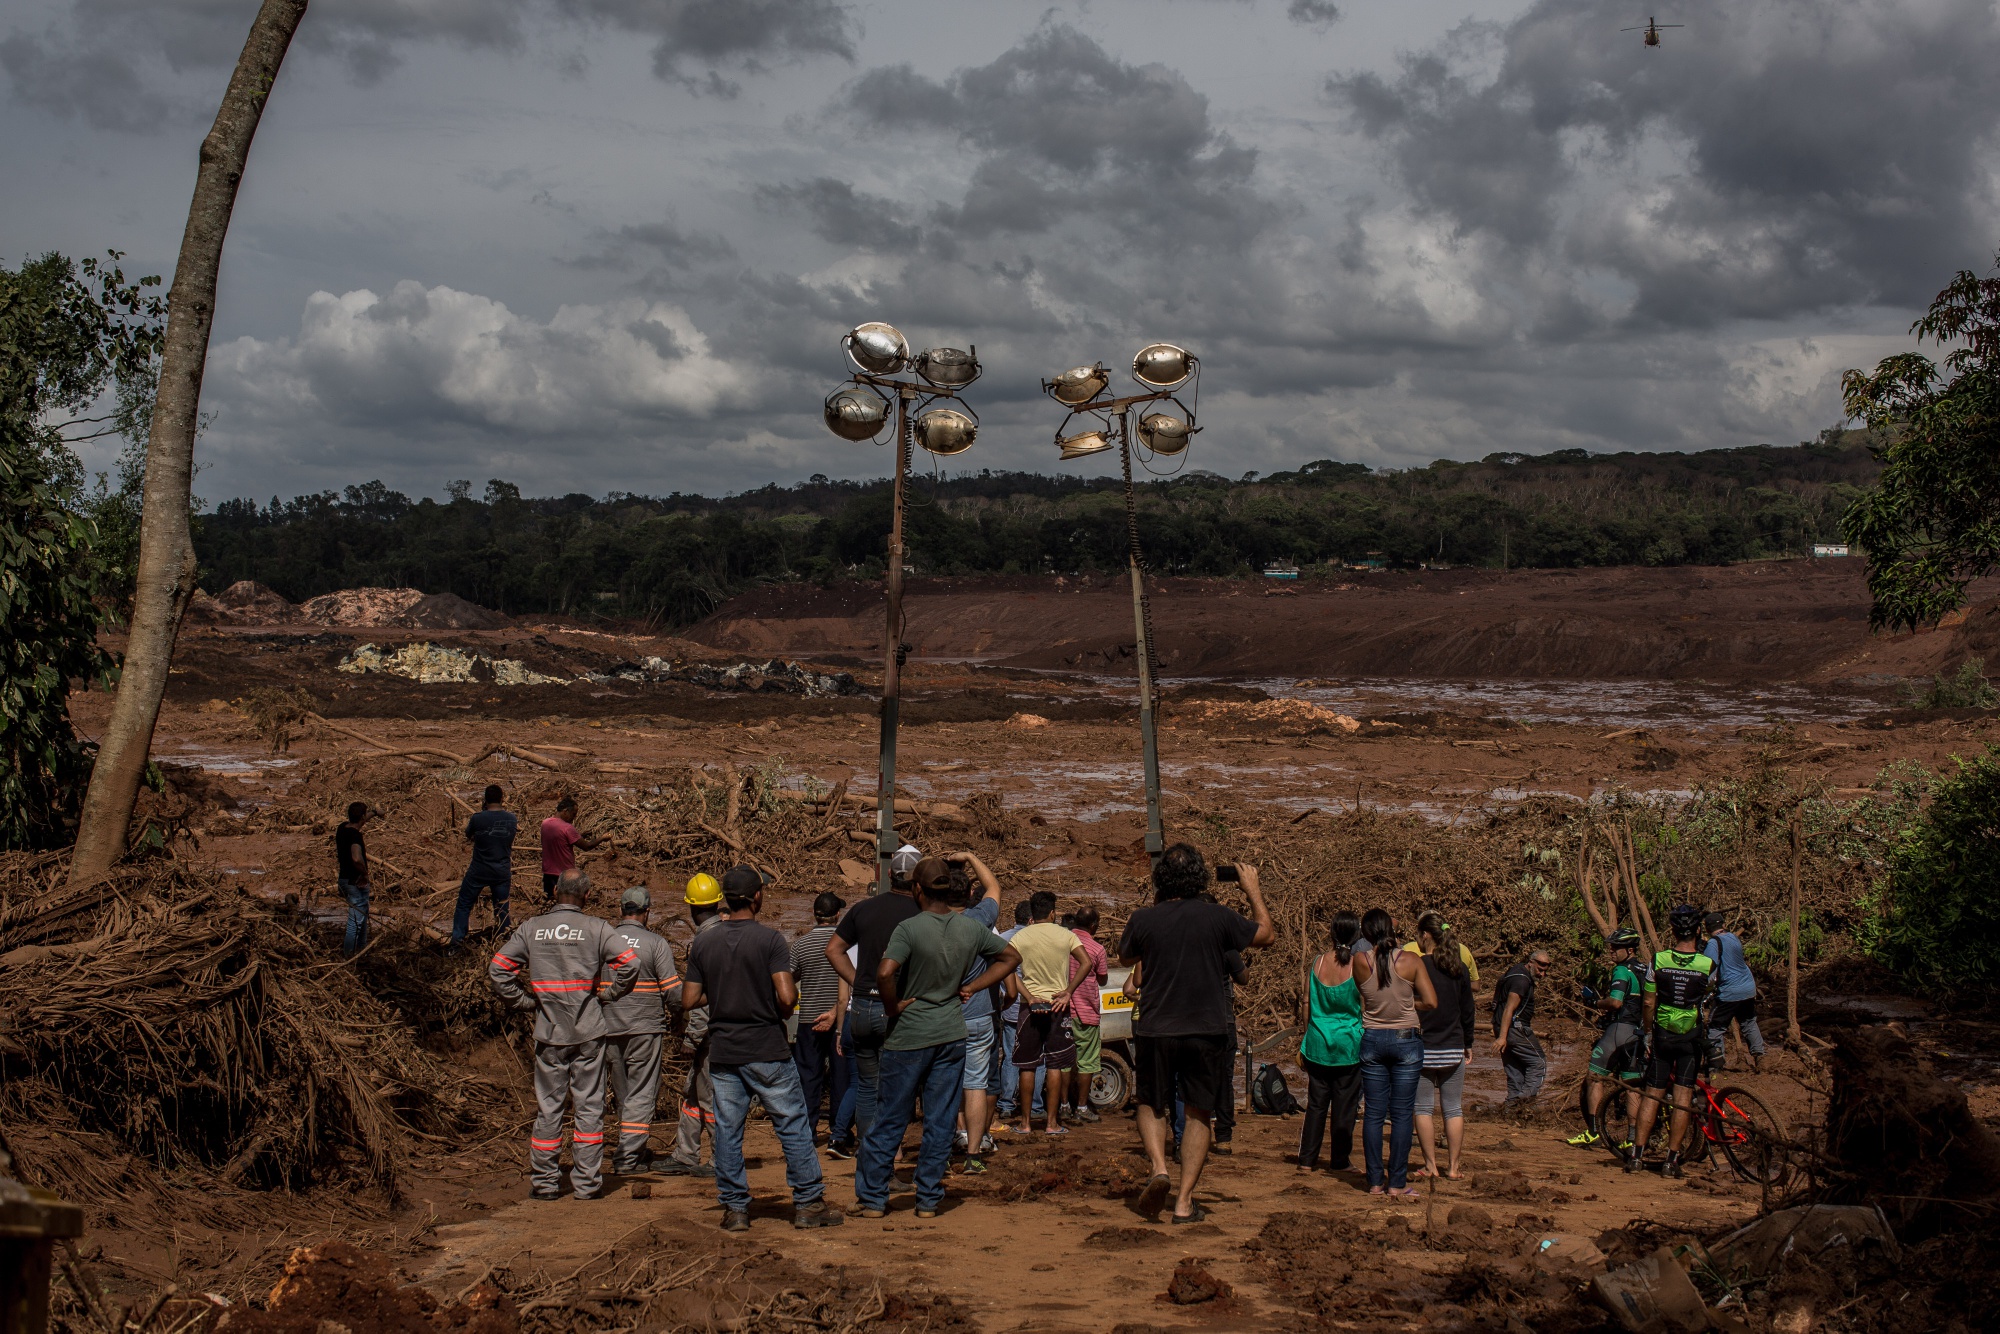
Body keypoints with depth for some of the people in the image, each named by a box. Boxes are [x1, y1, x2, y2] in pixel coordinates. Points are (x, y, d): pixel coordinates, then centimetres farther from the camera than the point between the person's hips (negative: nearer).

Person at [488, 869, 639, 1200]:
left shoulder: (531, 928, 3)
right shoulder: (596, 928, -3)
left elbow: (498, 968, -1)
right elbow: (629, 962, -14)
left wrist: (525, 1001, 5)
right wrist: (607, 996, -2)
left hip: (548, 1033, 2)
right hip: (589, 1031, -1)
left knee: (548, 1108, 9)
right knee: (589, 1107, 5)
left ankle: (545, 1181, 12)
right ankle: (586, 1182, 6)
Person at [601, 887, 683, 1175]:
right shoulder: (656, 943, -8)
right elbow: (673, 992, -10)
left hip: (608, 1030, 4)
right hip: (645, 1029, -4)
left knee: (622, 1093, 16)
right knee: (641, 1094, 2)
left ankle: (632, 1149, 25)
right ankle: (628, 1157, -3)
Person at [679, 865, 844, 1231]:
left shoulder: (702, 943, 2)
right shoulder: (770, 940, -10)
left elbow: (689, 998, 3)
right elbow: (787, 996, -18)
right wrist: (785, 1007, 4)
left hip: (722, 1051, 3)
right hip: (768, 1050, -3)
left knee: (727, 1131, 8)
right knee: (793, 1128, 6)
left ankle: (734, 1208, 10)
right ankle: (808, 1203, 8)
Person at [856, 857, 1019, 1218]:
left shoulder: (910, 928, -16)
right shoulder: (972, 928, 1)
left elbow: (885, 972, -29)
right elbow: (1010, 956, 14)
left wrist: (892, 1006, -12)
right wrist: (972, 987, 8)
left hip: (909, 1035, -4)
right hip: (952, 1033, 4)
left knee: (889, 1120, 6)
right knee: (940, 1121, 10)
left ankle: (872, 1199, 11)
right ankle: (929, 1200, 14)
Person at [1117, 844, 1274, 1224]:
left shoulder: (1144, 919, -7)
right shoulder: (1218, 917, -8)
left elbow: (1125, 959, 15)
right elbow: (1266, 935, 10)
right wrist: (1252, 890, 22)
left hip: (1155, 1030, 0)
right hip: (1207, 1031, 0)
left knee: (1152, 1105, 18)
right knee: (1198, 1114, 10)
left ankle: (1159, 1168, -7)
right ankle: (1184, 1202, 7)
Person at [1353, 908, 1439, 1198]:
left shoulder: (1360, 962, -7)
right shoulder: (1411, 960, -9)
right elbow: (1431, 1002, -9)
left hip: (1372, 1040, 2)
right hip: (1406, 1039, -1)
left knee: (1373, 1113, 7)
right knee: (1402, 1113, 3)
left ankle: (1375, 1181, 9)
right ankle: (1397, 1183, 4)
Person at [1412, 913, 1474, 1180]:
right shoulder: (1460, 968, 3)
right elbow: (1467, 1010, 9)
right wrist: (1468, 1043, 19)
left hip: (1422, 1047, -3)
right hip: (1453, 1048, 3)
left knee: (1423, 1108, 5)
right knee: (1454, 1108, 8)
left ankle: (1431, 1165, 5)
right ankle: (1453, 1166, 8)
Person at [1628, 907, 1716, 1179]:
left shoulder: (1659, 960, -8)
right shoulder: (1707, 964, -10)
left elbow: (1649, 1003, -3)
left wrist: (1650, 1032, 12)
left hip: (1662, 1035, 1)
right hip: (1691, 1038, -1)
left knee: (1652, 1095, 8)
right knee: (1682, 1099, 3)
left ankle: (1636, 1155, 5)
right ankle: (1671, 1160, 3)